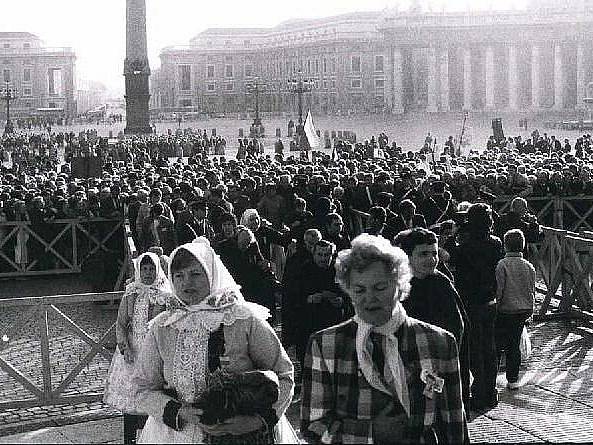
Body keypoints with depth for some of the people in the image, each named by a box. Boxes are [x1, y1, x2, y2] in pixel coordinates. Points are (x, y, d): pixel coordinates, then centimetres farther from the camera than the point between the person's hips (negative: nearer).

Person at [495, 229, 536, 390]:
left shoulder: (502, 265, -12)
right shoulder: (529, 266, 4)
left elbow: (498, 290, -12)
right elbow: (532, 292, 10)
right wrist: (529, 311, 19)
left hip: (505, 311, -4)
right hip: (523, 311, 5)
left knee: (498, 344, 4)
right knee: (515, 345, 11)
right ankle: (513, 380, 13)